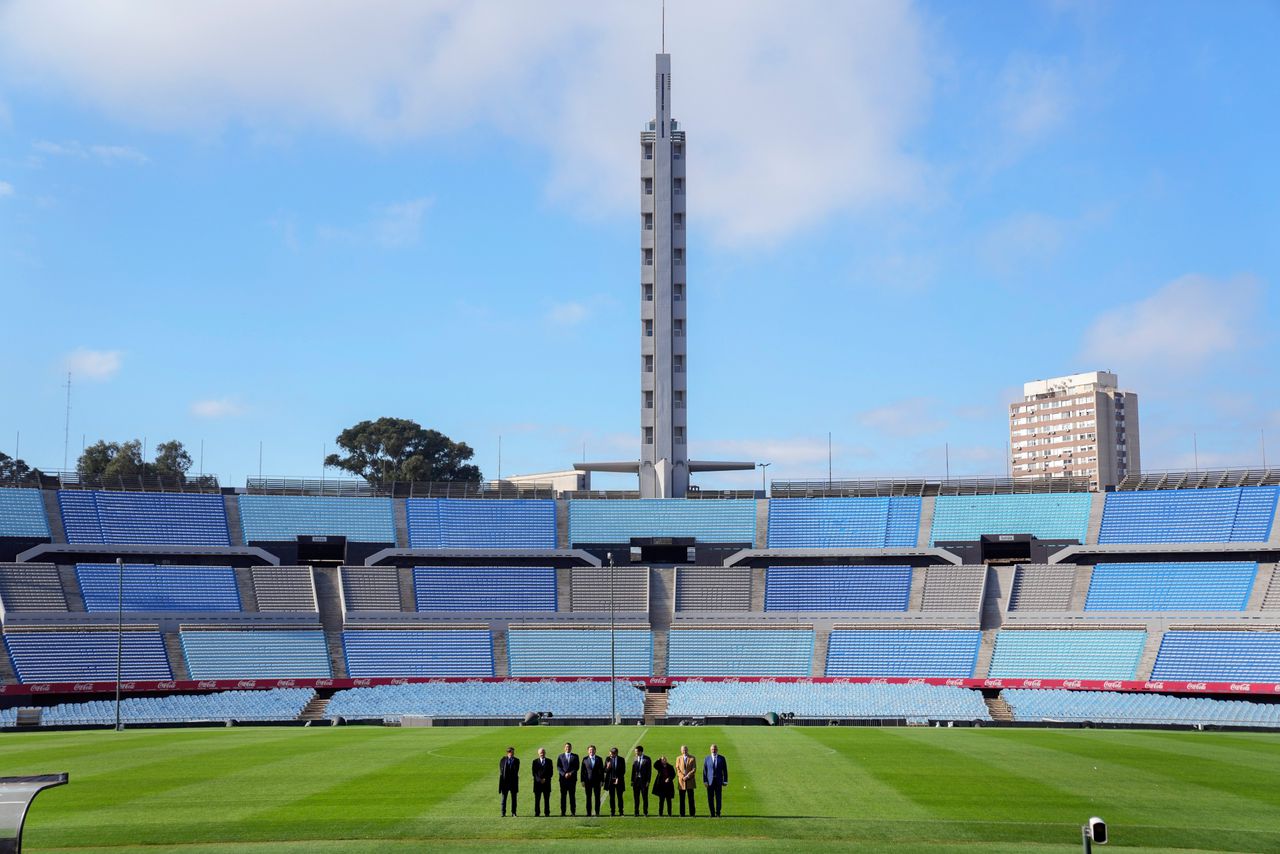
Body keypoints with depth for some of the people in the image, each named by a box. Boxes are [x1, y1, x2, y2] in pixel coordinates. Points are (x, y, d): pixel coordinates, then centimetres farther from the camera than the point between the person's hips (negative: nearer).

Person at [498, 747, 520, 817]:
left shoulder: (516, 761, 6)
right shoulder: (503, 760, 3)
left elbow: (517, 771, 1)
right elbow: (501, 771, 2)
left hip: (513, 780, 1)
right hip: (505, 780, -1)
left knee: (514, 797, 3)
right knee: (504, 798, 3)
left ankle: (513, 813, 9)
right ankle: (503, 813, 7)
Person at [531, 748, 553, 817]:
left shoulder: (549, 761, 10)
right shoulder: (535, 761, 8)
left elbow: (551, 772, 6)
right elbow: (534, 772, 2)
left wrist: (545, 779, -8)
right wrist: (539, 780, -11)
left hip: (546, 782, 1)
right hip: (537, 783, -1)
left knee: (546, 799, -1)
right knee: (537, 799, -2)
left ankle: (547, 813, 2)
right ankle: (536, 813, 2)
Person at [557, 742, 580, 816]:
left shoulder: (575, 756, 10)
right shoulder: (560, 756, 11)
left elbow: (576, 767, 3)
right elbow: (558, 767, 3)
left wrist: (571, 773, -11)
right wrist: (564, 774, -10)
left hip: (572, 778, 0)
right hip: (563, 778, 0)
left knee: (572, 795, -1)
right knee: (563, 795, 0)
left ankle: (573, 811, 2)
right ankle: (562, 811, 3)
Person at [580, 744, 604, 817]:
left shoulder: (599, 759, 4)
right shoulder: (585, 759, 3)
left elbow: (602, 770, 5)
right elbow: (582, 770, 3)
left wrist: (602, 781, -2)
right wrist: (582, 781, -3)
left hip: (597, 781, 0)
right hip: (588, 781, 0)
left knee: (597, 797, 1)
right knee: (588, 798, 3)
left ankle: (597, 812, 7)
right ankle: (588, 813, 7)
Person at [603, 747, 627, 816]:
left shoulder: (621, 760, -1)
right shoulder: (608, 759, 3)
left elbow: (623, 771, 0)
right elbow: (605, 771, 4)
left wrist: (618, 779, -8)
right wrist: (607, 768, -19)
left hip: (619, 781, -1)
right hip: (610, 780, 1)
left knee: (619, 797, 0)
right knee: (611, 797, 2)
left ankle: (621, 812, 6)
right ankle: (612, 812, 8)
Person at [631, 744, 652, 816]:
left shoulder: (647, 759, -3)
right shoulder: (634, 759, 8)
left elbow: (649, 771, -4)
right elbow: (633, 770, 9)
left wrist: (648, 781, -9)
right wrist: (632, 780, 3)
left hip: (644, 781, -3)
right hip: (636, 780, 3)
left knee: (645, 797, 1)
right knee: (636, 797, 6)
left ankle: (645, 812, 8)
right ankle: (636, 812, 13)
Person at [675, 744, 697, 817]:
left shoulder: (692, 758, 7)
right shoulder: (678, 758, 12)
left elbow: (694, 769, -1)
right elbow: (677, 769, 5)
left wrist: (687, 776, -12)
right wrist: (683, 777, -8)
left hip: (690, 781, -1)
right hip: (681, 781, 1)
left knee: (691, 798, -2)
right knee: (682, 799, 1)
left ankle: (692, 813, 0)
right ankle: (682, 813, 3)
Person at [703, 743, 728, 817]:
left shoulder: (721, 758, 4)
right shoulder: (707, 759, 6)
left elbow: (725, 770, 5)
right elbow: (704, 771, 4)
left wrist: (725, 781, -1)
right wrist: (705, 781, -5)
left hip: (718, 781, -1)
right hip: (710, 781, 1)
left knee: (718, 798, -4)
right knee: (710, 798, 0)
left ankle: (718, 813, 1)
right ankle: (712, 814, 7)